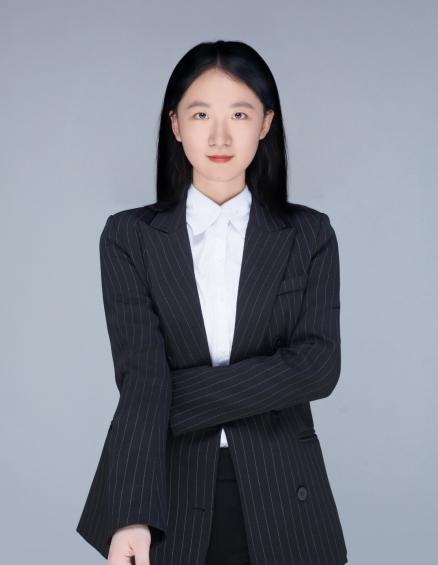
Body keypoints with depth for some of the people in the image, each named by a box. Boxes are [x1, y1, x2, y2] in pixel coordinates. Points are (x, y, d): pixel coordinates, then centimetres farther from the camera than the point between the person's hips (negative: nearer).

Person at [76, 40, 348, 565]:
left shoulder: (309, 235, -1)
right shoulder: (130, 236, -4)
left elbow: (317, 367, -12)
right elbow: (139, 374, -14)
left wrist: (178, 396, -15)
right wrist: (133, 515, -26)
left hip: (276, 500, 1)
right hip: (165, 498, -1)